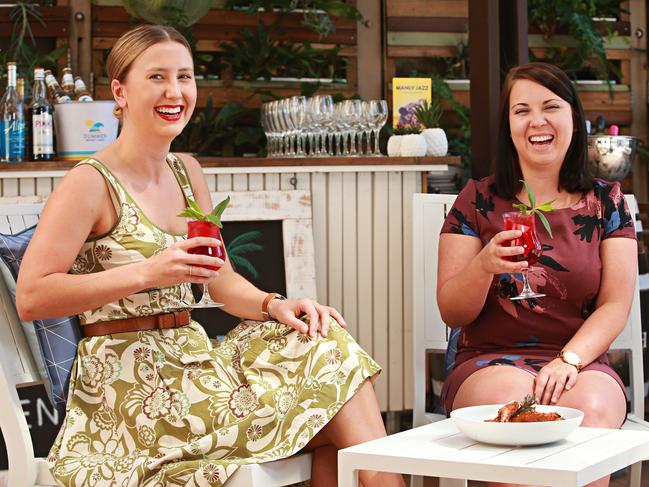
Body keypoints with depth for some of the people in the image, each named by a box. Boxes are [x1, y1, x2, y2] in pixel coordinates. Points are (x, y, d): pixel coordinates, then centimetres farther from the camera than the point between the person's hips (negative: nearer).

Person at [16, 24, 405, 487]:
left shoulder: (187, 172, 14)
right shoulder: (91, 183, -10)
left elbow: (222, 280, 16)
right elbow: (31, 297, -17)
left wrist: (274, 305, -6)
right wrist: (147, 272, -25)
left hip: (193, 359, 7)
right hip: (127, 387, -7)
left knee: (328, 347, -14)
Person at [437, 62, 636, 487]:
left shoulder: (606, 202, 10)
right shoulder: (478, 201, 7)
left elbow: (616, 305, 3)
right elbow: (451, 313, 3)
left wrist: (569, 360, -16)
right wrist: (485, 265, -18)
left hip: (580, 362, 1)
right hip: (489, 362, 0)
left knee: (590, 406, -35)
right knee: (512, 398, -36)